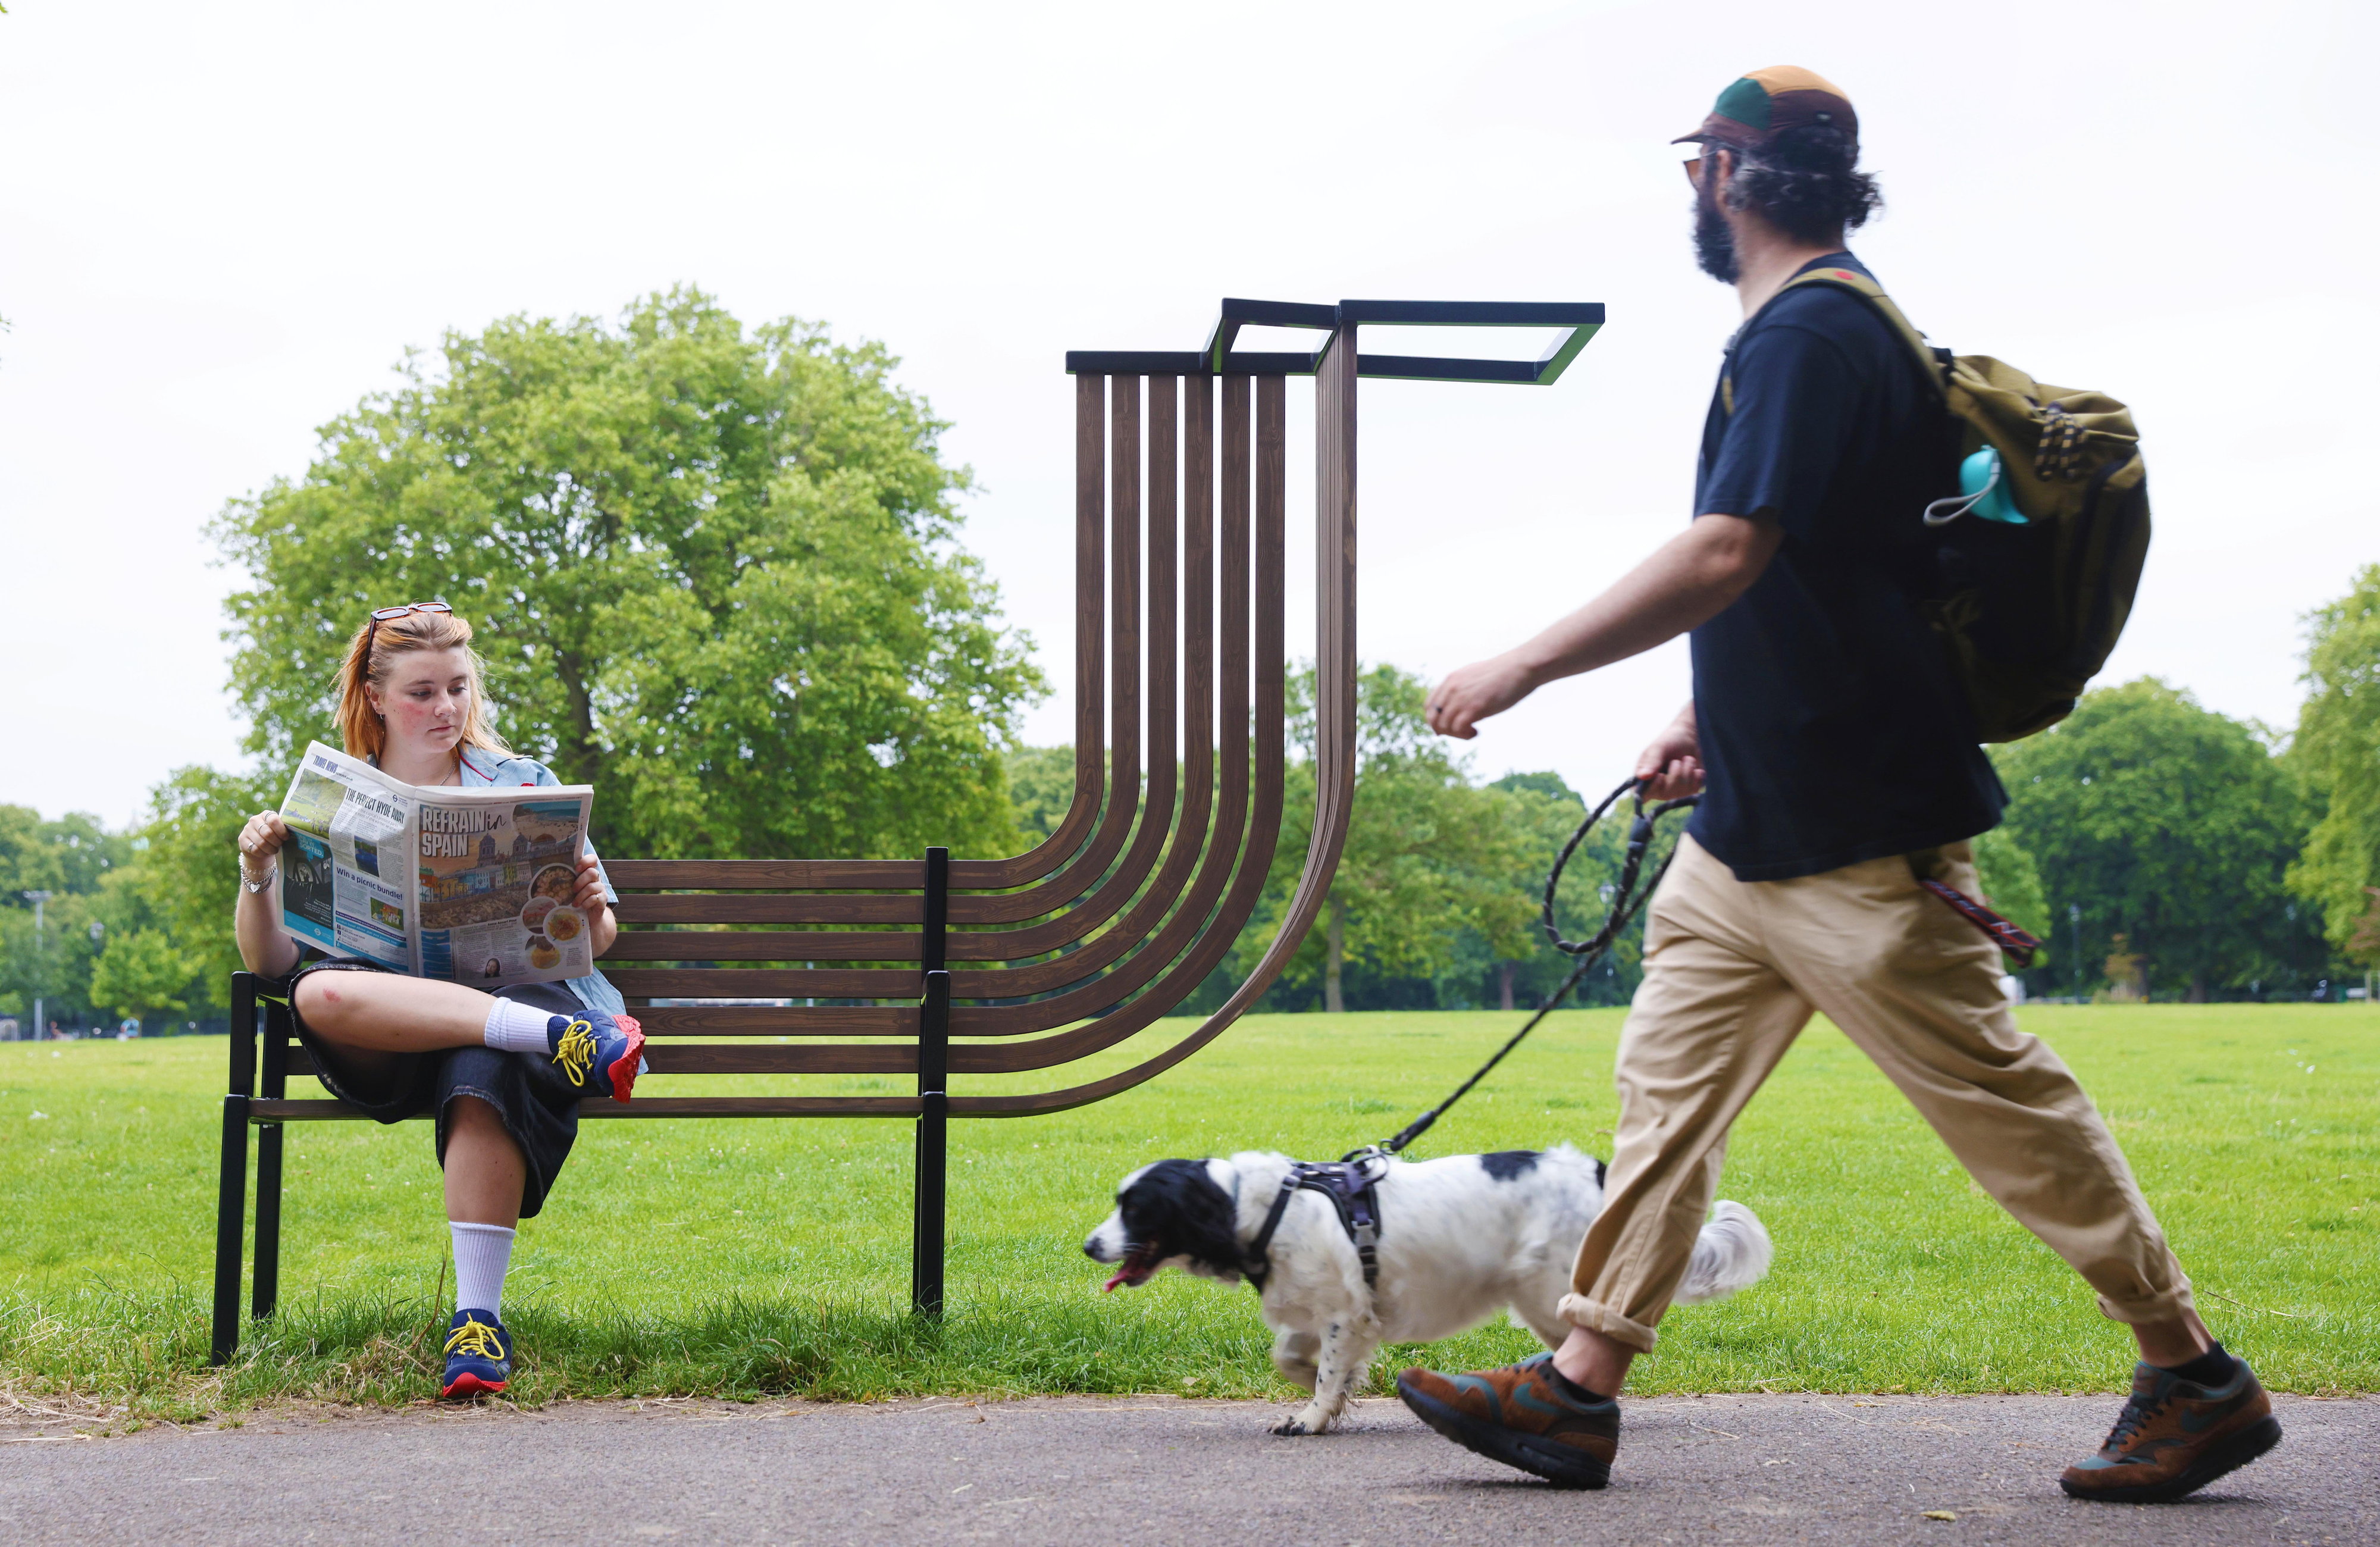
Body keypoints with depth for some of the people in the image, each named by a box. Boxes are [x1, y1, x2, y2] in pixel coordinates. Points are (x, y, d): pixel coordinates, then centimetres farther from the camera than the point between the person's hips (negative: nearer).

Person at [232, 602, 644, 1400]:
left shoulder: (524, 784, 18)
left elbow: (597, 940, 16)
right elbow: (269, 962, 10)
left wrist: (590, 907, -8)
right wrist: (256, 876, -9)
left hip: (522, 990, -1)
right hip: (383, 1038, 1)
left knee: (484, 1072, -38)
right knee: (320, 994, -35)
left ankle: (479, 1318, -38)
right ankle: (564, 1038, -39)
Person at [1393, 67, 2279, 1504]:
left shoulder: (1810, 334, -17)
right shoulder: (1825, 328, 15)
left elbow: (1727, 554, -28)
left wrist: (1524, 666, -24)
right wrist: (1709, 718, 22)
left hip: (1855, 833, -10)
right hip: (1753, 825, 10)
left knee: (2001, 1099, -2)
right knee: (1669, 1081, 8)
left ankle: (2199, 1381, 11)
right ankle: (1580, 1390, 12)